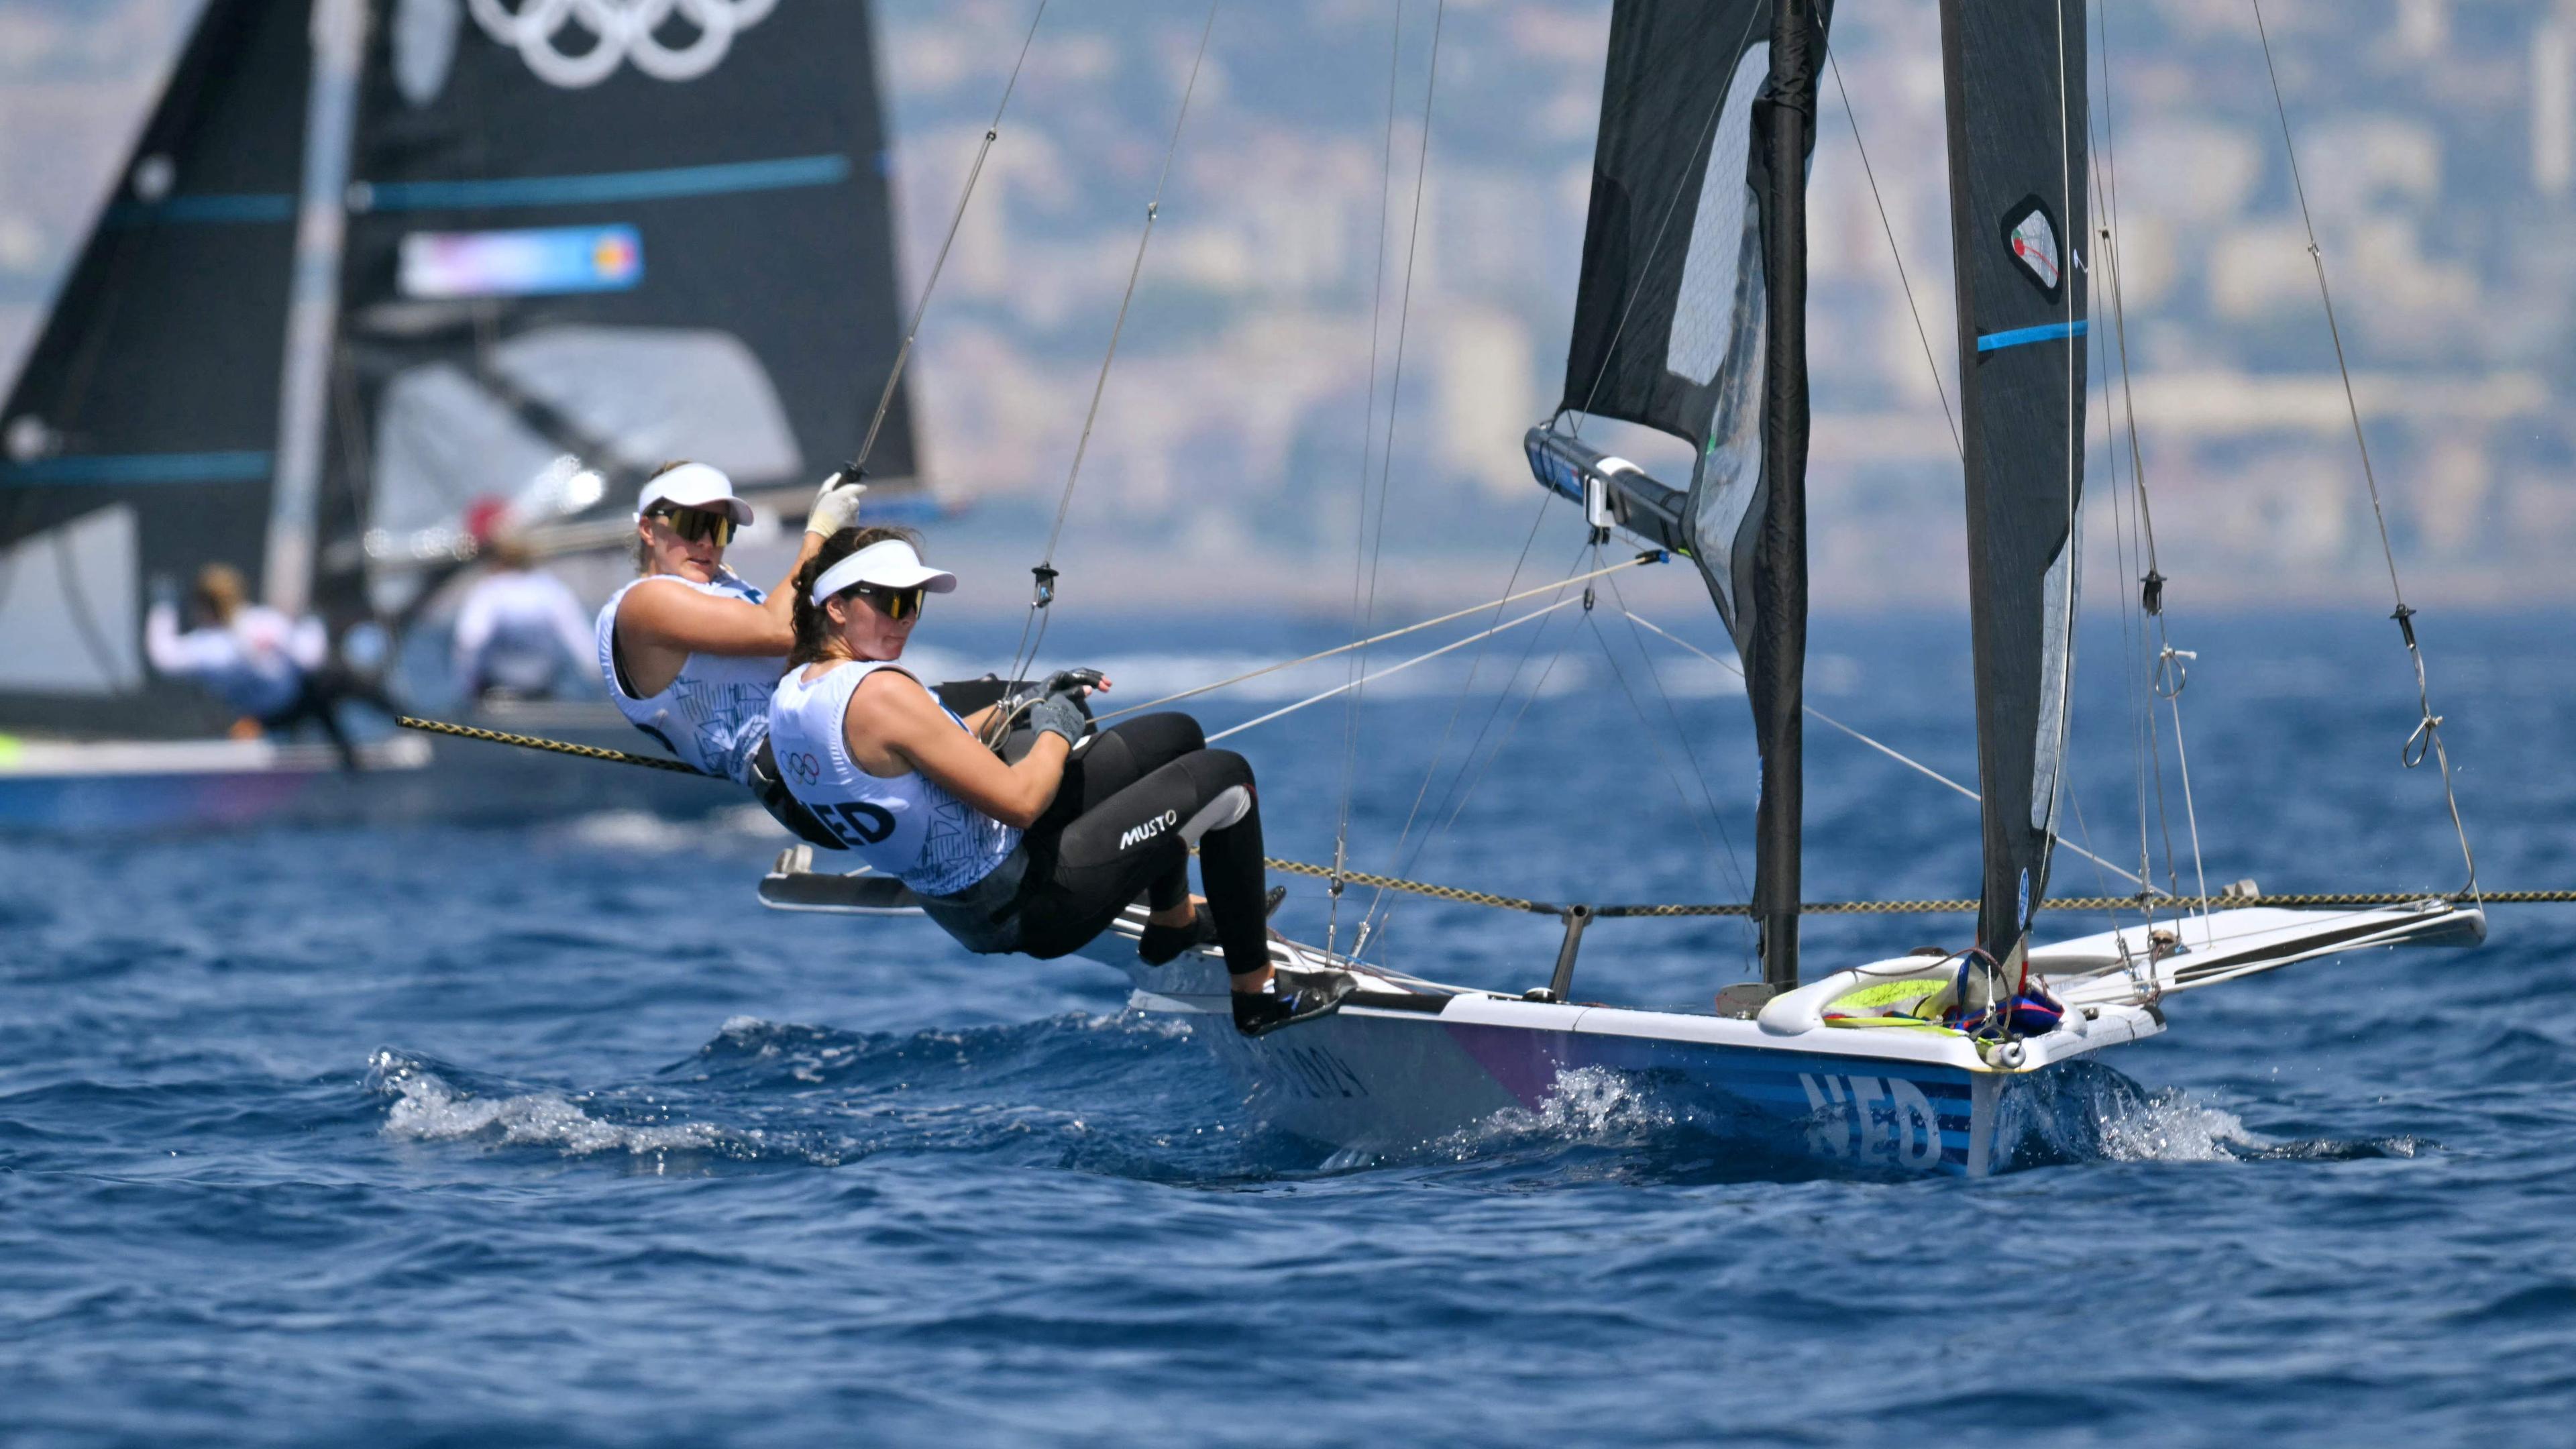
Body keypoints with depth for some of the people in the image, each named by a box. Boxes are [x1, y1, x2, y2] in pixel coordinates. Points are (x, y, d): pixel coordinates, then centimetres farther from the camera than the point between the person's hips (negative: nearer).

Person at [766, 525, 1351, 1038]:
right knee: (1225, 778, -1)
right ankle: (1259, 991, 10)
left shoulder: (793, 692, 0)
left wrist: (1016, 709, 13)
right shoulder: (880, 692, -31)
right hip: (1023, 908, -10)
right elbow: (1019, 799, -29)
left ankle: (1173, 922, 45)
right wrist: (1056, 730, -10)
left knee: (1177, 736, 23)